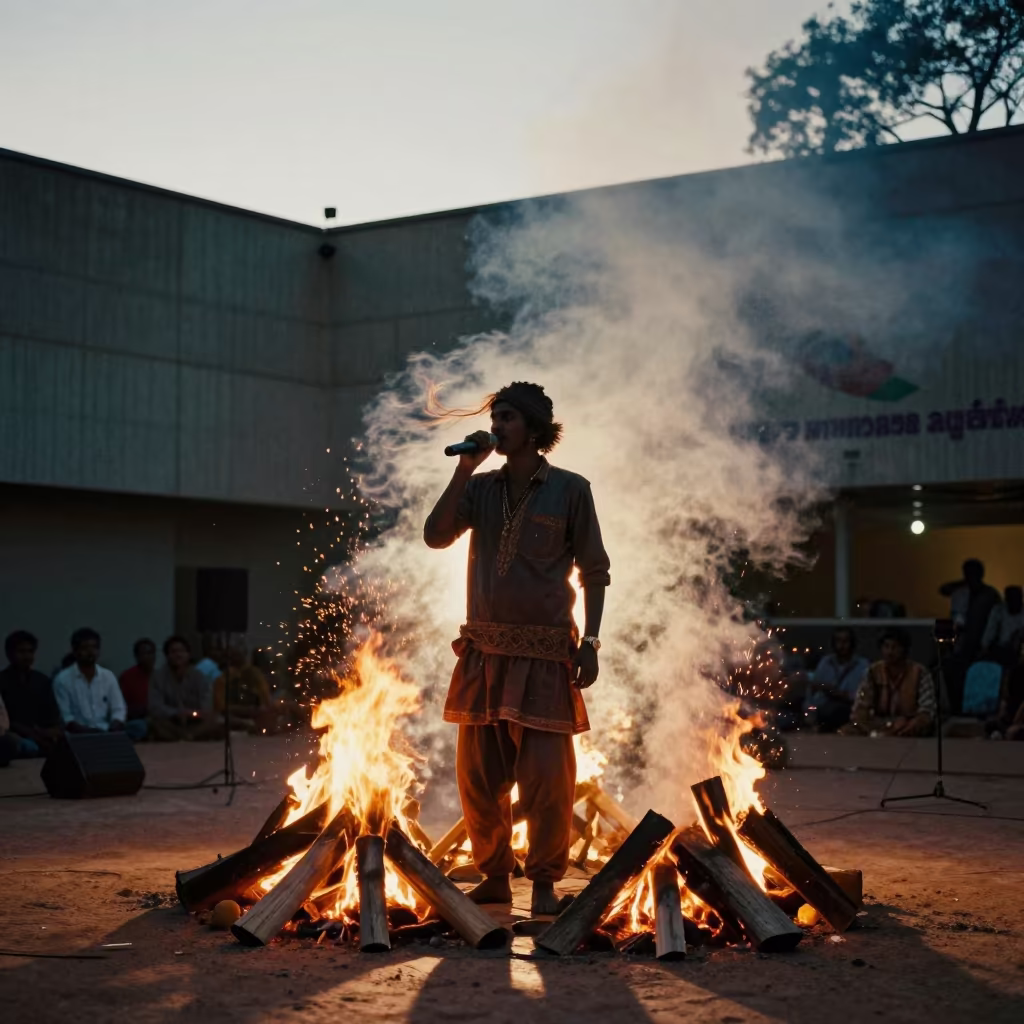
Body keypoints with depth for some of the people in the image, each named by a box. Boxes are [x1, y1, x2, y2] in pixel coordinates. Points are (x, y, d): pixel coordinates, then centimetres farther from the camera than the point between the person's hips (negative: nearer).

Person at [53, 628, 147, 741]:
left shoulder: (108, 676, 12)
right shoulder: (62, 680, 0)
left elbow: (118, 710, 9)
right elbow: (64, 717, -6)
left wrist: (113, 730, -13)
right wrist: (87, 731, -22)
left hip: (106, 732, 4)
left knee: (139, 725, -25)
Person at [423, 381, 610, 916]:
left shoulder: (569, 490, 0)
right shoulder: (481, 488, 10)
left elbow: (594, 570, 1)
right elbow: (435, 536, -5)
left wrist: (590, 641, -7)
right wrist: (464, 470, -9)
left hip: (544, 654, -4)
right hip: (484, 651, 4)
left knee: (546, 775, -6)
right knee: (478, 774, 8)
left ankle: (544, 882, 7)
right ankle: (494, 876, 22)